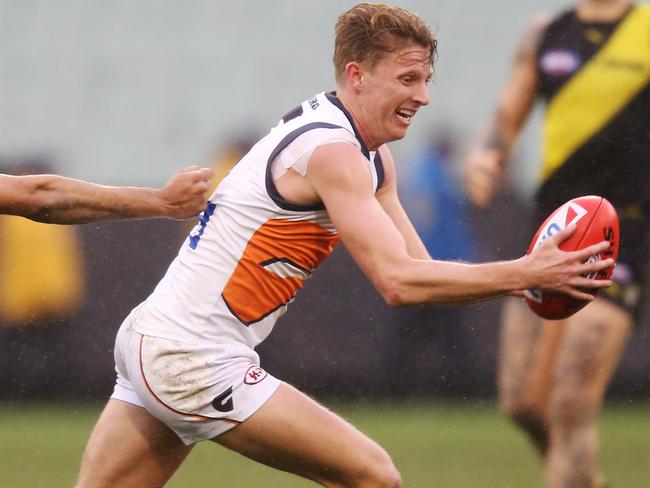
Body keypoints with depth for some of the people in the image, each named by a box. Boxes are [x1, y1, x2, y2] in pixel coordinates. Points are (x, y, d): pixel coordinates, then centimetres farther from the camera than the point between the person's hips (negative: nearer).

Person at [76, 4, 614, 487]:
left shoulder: (375, 160, 13)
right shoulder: (332, 151, -19)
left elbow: (416, 267, 9)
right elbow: (398, 282, -26)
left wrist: (525, 277, -6)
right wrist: (525, 274, -23)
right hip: (195, 363, -10)